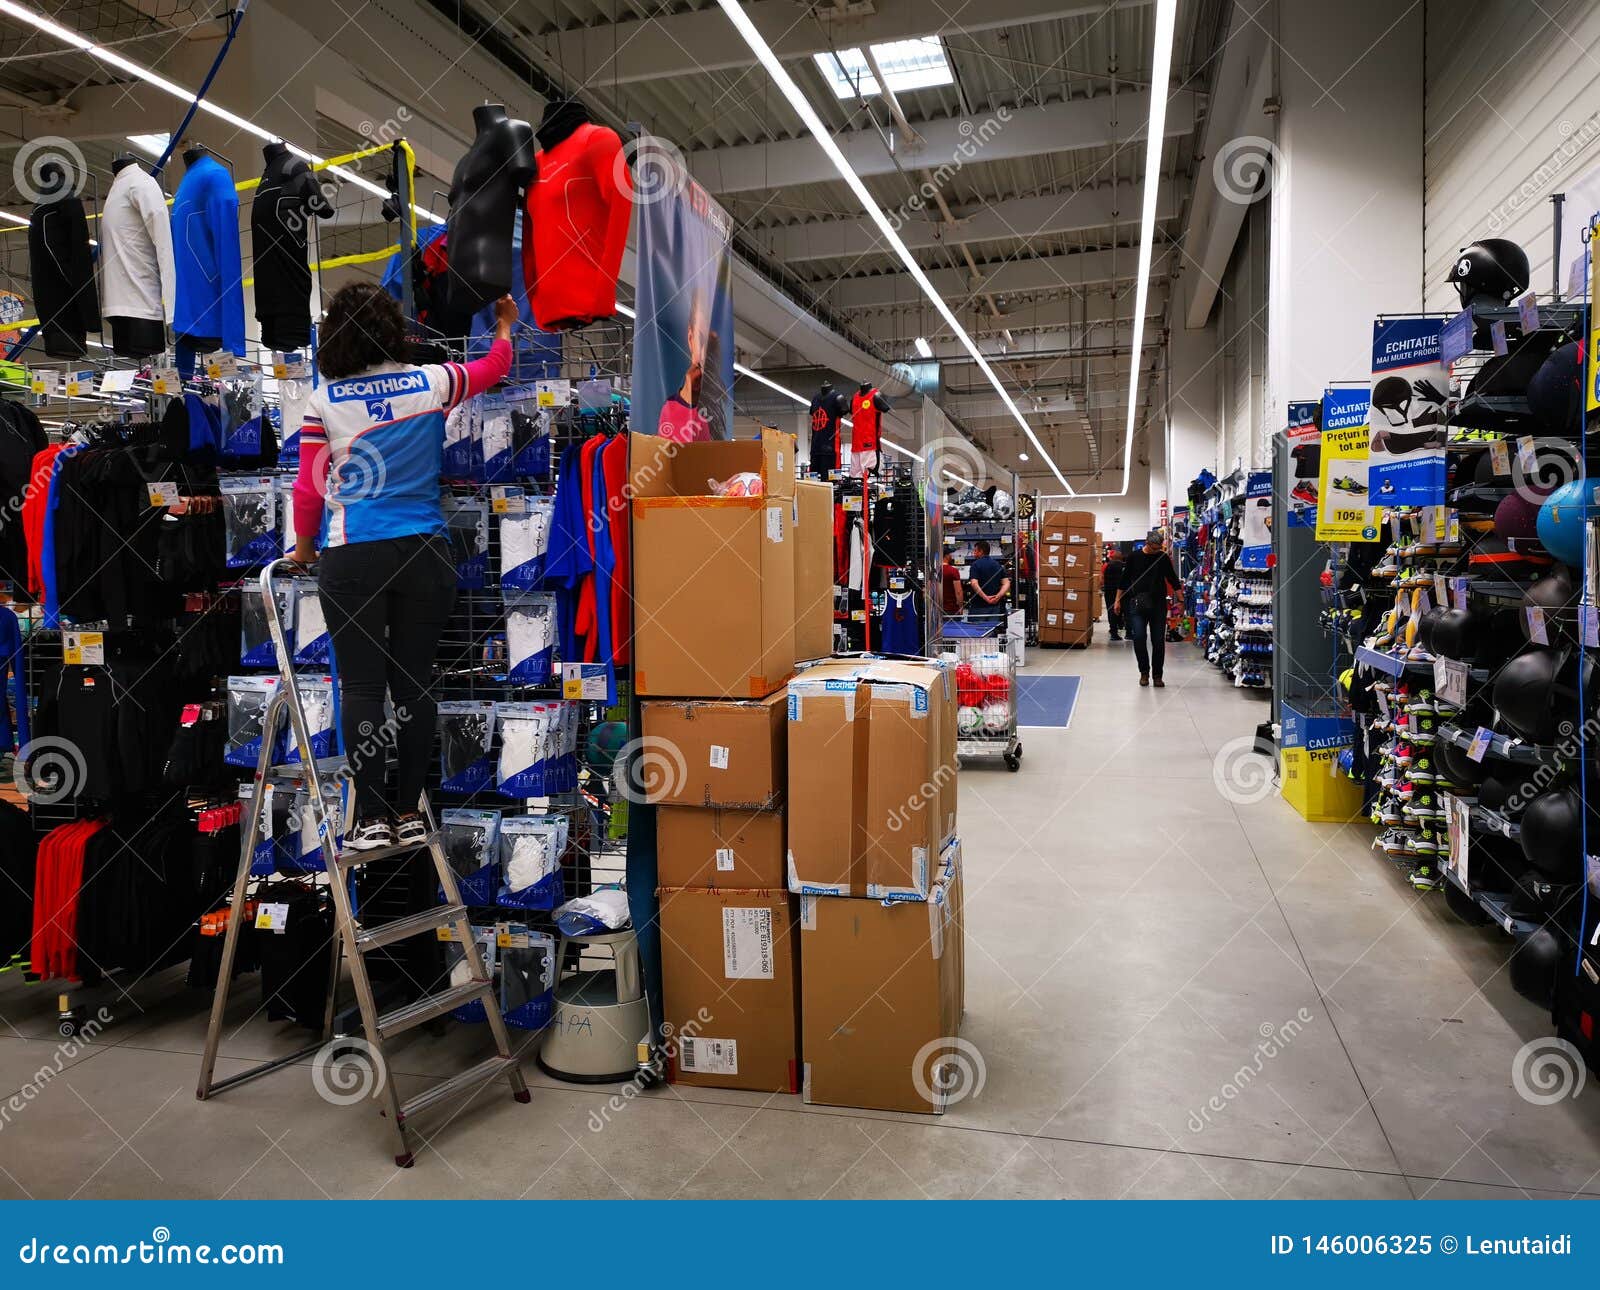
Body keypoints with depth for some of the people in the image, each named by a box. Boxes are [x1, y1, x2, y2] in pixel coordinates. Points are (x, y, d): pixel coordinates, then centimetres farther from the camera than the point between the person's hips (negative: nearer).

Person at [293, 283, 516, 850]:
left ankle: (370, 819, 4)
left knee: (362, 686, 2)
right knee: (414, 682, 7)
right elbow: (494, 365, 21)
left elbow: (309, 488, 2)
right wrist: (504, 326, 41)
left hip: (351, 558, -2)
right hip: (423, 553, 2)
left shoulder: (324, 400, -1)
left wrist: (303, 545, 18)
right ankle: (410, 814, 14)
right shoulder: (430, 383, 2)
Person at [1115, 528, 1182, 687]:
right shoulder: (1134, 557, 2)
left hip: (1158, 604, 1)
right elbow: (1125, 580, 8)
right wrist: (1118, 600, 6)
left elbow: (1172, 578, 8)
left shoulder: (1163, 558, 4)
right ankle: (1144, 672, 8)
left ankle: (1157, 675, 10)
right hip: (1137, 604, 0)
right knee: (1138, 638, -8)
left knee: (1158, 641, 0)